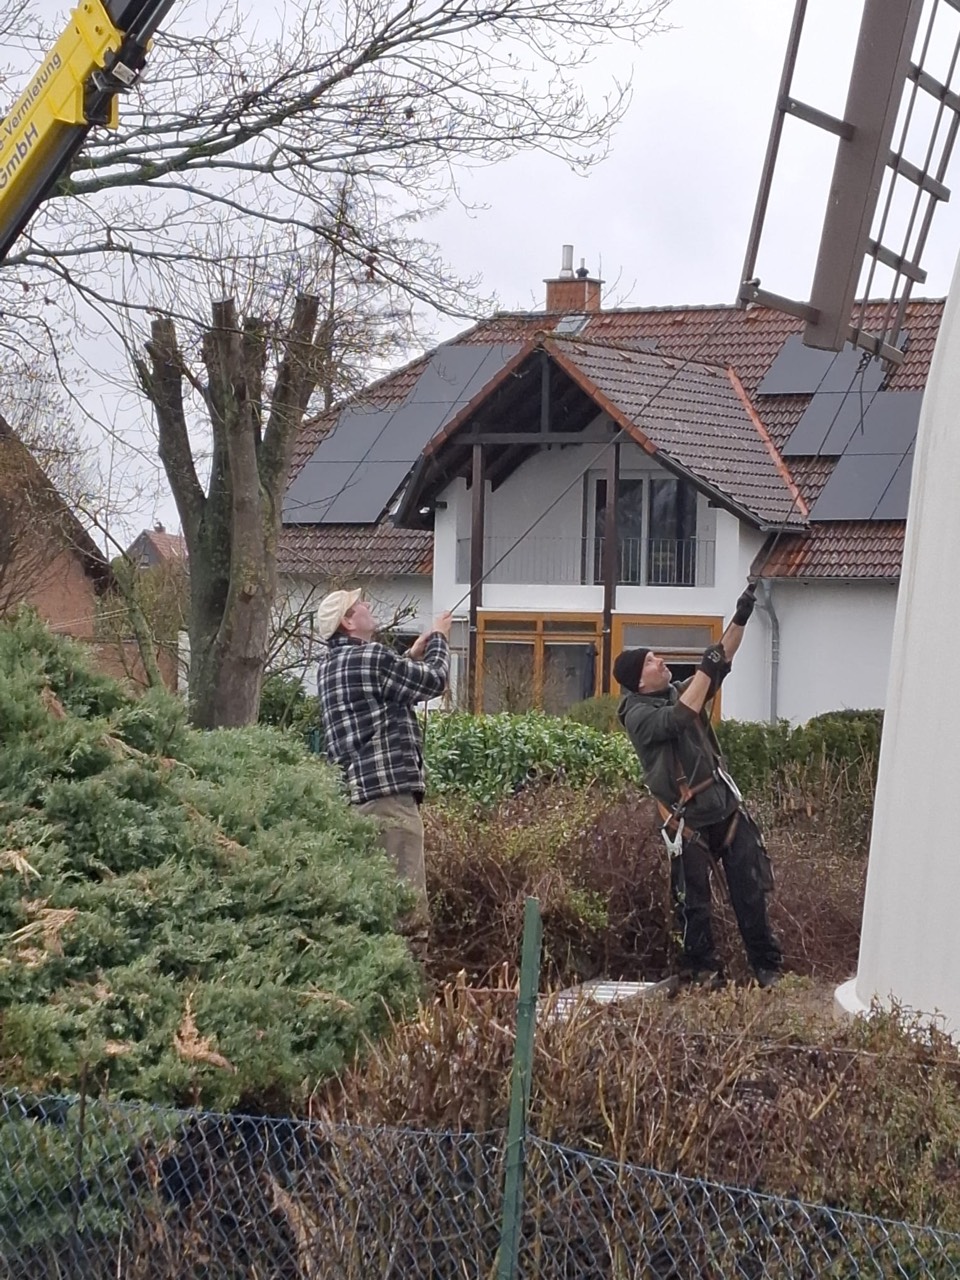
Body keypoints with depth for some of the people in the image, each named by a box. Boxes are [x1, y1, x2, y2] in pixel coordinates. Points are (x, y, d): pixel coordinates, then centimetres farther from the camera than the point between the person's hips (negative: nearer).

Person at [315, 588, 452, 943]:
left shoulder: (330, 666, 17)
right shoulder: (371, 655, -9)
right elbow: (433, 681, 3)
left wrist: (411, 657, 32)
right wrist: (439, 638, 20)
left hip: (354, 792, 9)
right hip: (389, 791, -9)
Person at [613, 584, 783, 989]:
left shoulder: (680, 693, 11)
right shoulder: (638, 715, -10)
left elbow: (723, 662, 11)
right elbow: (680, 719, -26)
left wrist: (740, 619, -1)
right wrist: (706, 668, -20)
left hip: (727, 809, 6)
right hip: (689, 823, -6)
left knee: (750, 892, 3)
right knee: (694, 903, 2)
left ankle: (768, 966, 8)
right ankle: (703, 971, 15)